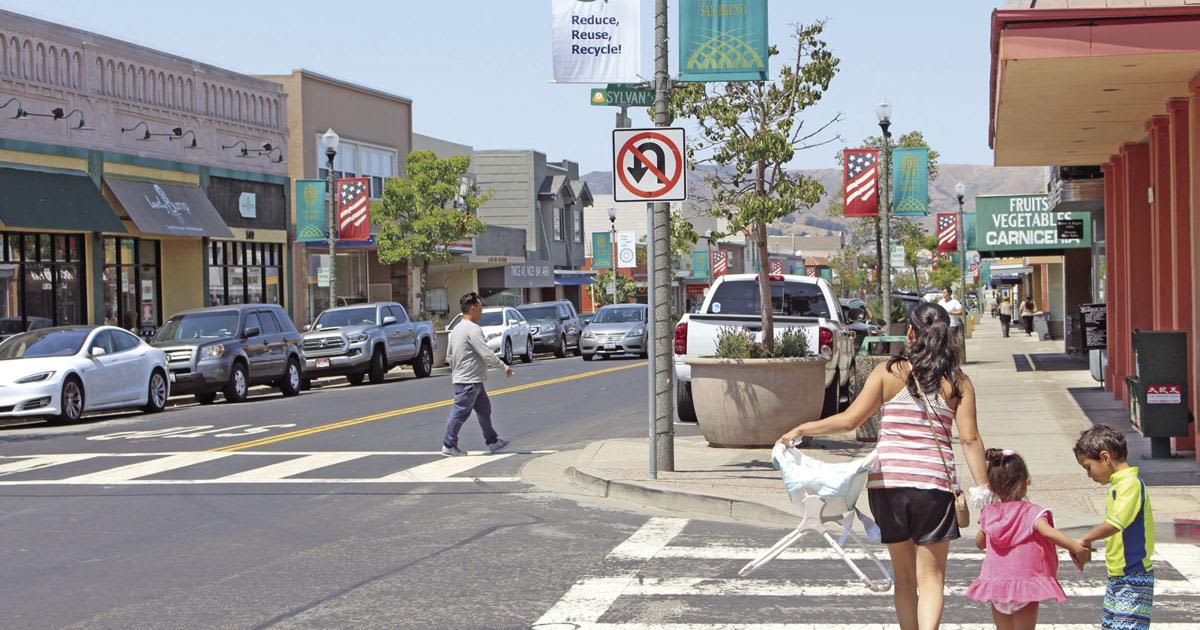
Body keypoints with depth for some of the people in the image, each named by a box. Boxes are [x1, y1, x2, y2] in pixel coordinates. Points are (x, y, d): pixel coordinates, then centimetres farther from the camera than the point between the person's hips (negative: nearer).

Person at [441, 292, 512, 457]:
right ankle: (448, 445, 1)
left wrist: (455, 371, 26)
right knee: (460, 412, -4)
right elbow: (487, 354, -21)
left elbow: (449, 355, 19)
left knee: (484, 409, 15)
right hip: (469, 381, -10)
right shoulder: (473, 329, -18)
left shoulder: (457, 329, 14)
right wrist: (504, 367, -11)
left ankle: (492, 441, 21)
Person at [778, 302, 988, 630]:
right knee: (931, 577, 4)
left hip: (887, 480, 1)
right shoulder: (958, 382, 3)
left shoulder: (889, 372, 0)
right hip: (935, 482, -1)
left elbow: (850, 419, -2)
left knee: (904, 576, 16)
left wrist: (802, 429, 8)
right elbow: (970, 439, -2)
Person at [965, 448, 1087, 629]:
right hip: (1025, 585, -4)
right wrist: (1076, 547, -32)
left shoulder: (989, 514, 3)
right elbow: (1049, 533, -29)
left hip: (995, 584, 4)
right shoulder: (1032, 513, -11)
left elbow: (980, 543, 17)